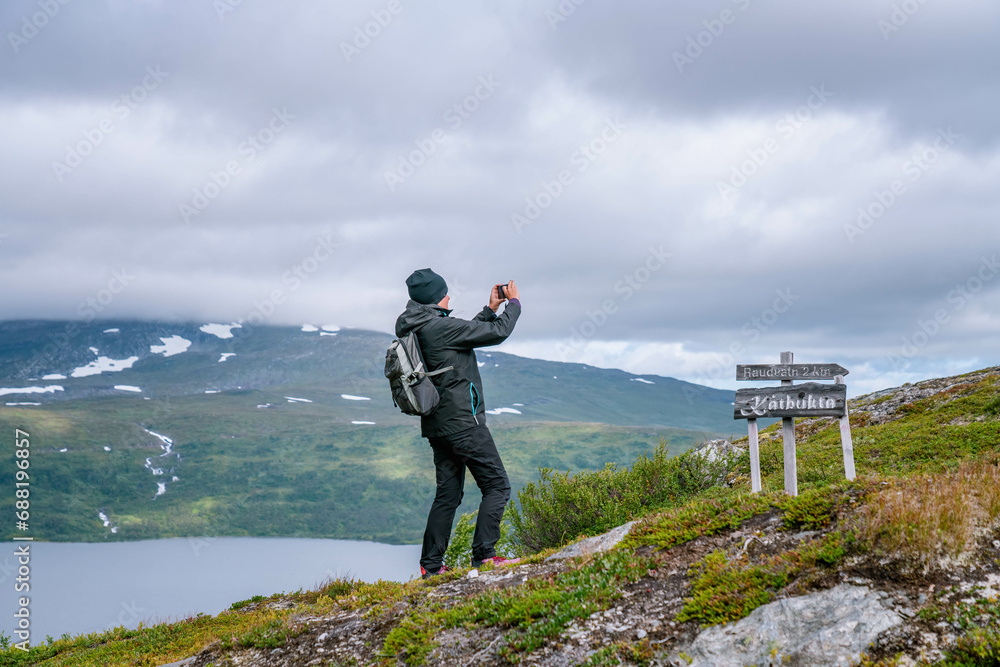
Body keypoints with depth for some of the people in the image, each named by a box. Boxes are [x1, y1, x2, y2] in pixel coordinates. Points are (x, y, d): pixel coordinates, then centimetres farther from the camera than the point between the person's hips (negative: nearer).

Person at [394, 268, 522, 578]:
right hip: (463, 422, -9)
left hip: (437, 424, 9)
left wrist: (490, 308, 25)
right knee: (497, 486, -3)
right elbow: (497, 332, -12)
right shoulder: (439, 326, -17)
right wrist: (514, 303, 5)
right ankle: (484, 555, -9)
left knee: (448, 494, 13)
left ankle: (430, 565, 11)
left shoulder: (415, 329, 11)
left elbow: (469, 333, 25)